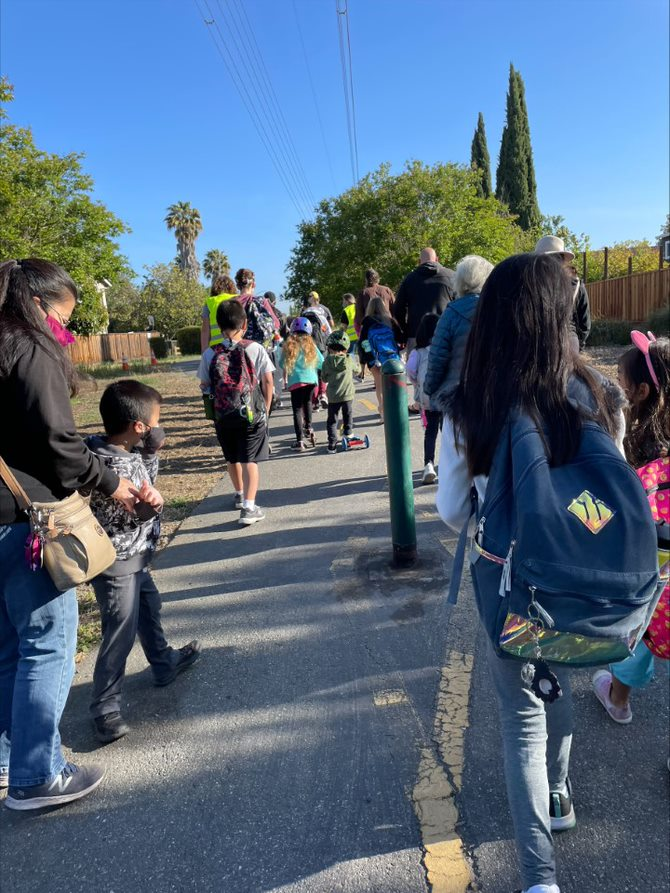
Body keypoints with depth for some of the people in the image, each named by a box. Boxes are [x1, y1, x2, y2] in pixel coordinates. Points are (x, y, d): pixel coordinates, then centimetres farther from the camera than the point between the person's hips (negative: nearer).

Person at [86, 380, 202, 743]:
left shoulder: (119, 449, -4)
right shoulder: (112, 472, -31)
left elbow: (146, 480, 11)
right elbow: (118, 525, -24)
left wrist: (151, 453, -5)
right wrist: (149, 506, -38)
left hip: (135, 557, 10)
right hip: (117, 563, -10)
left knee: (149, 609, 26)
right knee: (121, 633, 1)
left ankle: (165, 663, 47)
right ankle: (104, 708, 16)